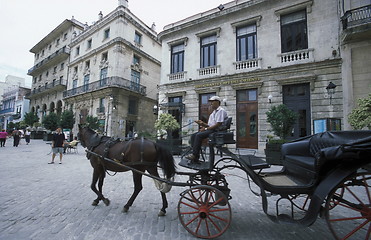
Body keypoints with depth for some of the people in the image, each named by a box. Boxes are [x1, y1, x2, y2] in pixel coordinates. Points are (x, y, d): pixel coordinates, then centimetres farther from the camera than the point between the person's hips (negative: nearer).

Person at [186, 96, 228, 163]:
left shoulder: (221, 111, -6)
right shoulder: (213, 112, 24)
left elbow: (218, 125, -17)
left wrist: (206, 128, -15)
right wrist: (203, 123, 2)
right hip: (211, 130, 10)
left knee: (199, 135, -28)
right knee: (193, 136, -6)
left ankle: (194, 155, -21)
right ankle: (195, 158, -12)